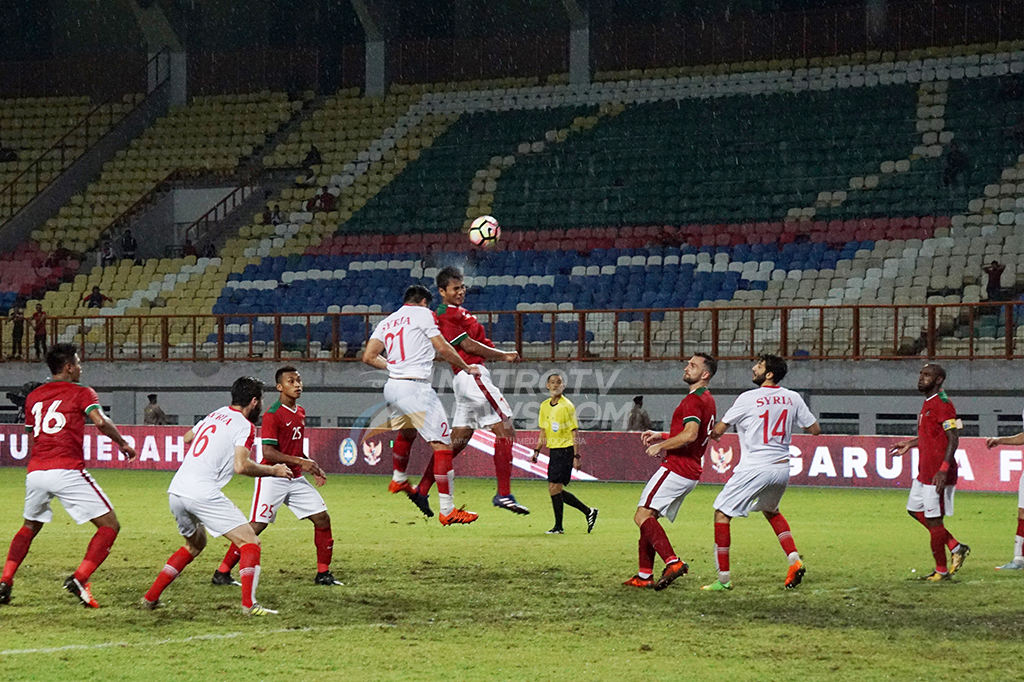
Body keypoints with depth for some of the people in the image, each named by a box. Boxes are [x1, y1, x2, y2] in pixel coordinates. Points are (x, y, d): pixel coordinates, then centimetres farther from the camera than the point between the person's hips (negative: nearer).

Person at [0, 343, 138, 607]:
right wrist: (122, 443, 1)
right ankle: (79, 579, -15)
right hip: (67, 471, -6)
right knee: (109, 525, 1)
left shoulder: (33, 397, 21)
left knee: (30, 527, 28)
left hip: (35, 473, 6)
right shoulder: (81, 393, 5)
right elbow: (100, 422, -11)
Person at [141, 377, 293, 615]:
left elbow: (187, 438, 38)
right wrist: (272, 471, -1)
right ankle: (249, 604, -18)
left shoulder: (214, 415, 20)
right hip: (203, 494, -8)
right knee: (250, 543, -4)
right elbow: (241, 466, -15)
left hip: (176, 490, 8)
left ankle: (151, 597, 28)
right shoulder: (245, 425, -2)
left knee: (195, 544, 30)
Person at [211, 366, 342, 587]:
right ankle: (222, 573, -4)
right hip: (273, 477, -8)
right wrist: (300, 462, -22)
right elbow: (268, 452, -20)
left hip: (296, 478, 8)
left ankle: (323, 574, 14)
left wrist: (313, 468, 13)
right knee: (257, 525, -12)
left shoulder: (300, 412, 11)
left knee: (322, 518, 4)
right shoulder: (273, 415, -15)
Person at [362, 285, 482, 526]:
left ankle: (399, 479, 53)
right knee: (442, 445, -8)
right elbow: (443, 348, -3)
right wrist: (467, 367, 11)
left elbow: (369, 357, 12)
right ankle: (447, 510, -13)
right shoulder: (422, 314, 2)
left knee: (406, 431, 37)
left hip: (391, 387, 8)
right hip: (416, 387, -7)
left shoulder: (387, 321, 18)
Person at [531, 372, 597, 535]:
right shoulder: (544, 406, 11)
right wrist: (537, 451, 11)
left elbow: (574, 433, -9)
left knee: (554, 487, -12)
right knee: (555, 489, 6)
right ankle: (588, 512, 19)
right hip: (553, 450, 7)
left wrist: (576, 456, -13)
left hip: (566, 449, -7)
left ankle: (558, 526, -4)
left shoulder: (567, 406, -9)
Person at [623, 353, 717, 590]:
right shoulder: (707, 400, 19)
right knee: (648, 518, 13)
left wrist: (660, 446, -14)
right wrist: (661, 436, 24)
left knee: (643, 515, -16)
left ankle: (672, 561, -29)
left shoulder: (693, 400, -14)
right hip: (691, 472, 10)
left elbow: (690, 435, -27)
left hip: (676, 468, -10)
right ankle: (644, 575, 11)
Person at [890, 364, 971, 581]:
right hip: (925, 470, 11)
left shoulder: (942, 404, -17)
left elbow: (953, 438, -22)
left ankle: (941, 570, 7)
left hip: (937, 473, -11)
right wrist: (909, 444, 25)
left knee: (933, 519, -4)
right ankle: (956, 547, 20)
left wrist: (944, 469, -28)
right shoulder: (928, 403, 14)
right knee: (915, 509, 16)